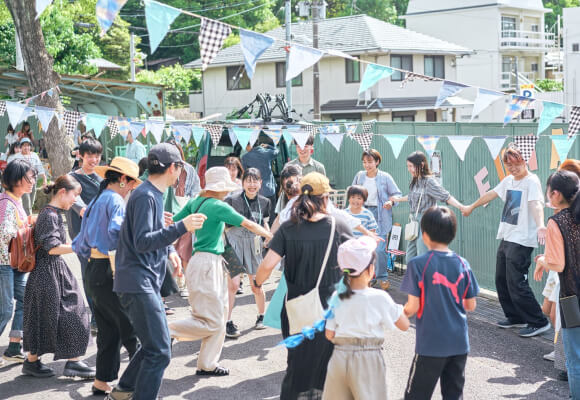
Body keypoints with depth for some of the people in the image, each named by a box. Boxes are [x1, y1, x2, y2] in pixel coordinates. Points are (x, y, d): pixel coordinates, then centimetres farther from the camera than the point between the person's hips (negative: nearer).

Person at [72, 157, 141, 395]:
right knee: (131, 327, -3)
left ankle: (102, 382, 15)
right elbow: (117, 230, -28)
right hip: (109, 272, -9)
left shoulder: (94, 202, 19)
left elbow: (79, 245, 22)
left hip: (92, 272, 9)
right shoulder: (115, 200, -8)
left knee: (109, 331, 12)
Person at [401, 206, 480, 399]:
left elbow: (413, 307, -12)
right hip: (459, 342, 4)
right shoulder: (463, 264, -1)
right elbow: (471, 305, 4)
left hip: (430, 344, -4)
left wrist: (403, 312, 9)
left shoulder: (418, 264, -13)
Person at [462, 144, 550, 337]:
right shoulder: (509, 180, 14)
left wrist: (540, 225, -47)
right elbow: (491, 194, 30)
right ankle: (515, 317, 25)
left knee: (516, 284, -12)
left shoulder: (531, 181, -12)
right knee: (501, 280, 13)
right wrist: (471, 207, 42)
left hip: (521, 240, -9)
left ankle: (539, 322, -4)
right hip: (506, 238, 9)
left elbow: (536, 204, -29)